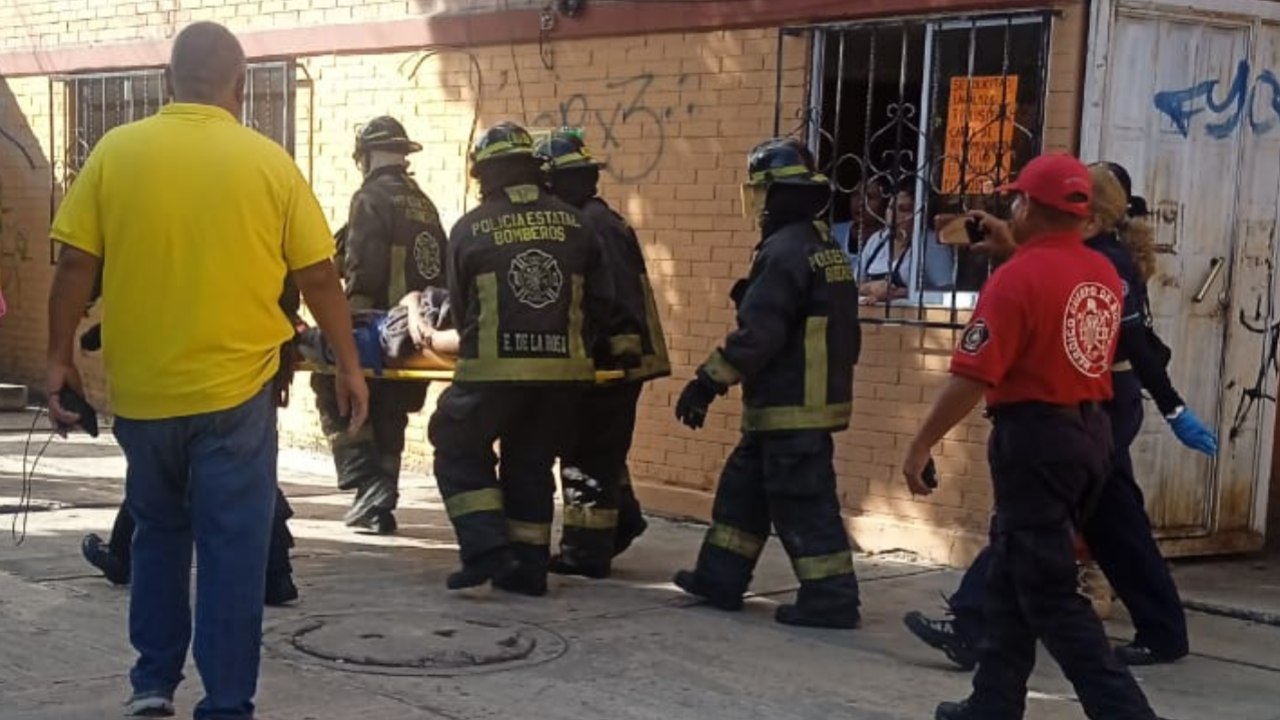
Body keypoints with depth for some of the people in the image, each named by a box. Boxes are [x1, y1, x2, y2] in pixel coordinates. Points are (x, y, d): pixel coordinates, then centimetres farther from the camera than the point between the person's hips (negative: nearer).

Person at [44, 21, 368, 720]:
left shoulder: (115, 151, -2)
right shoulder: (268, 161, -3)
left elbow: (75, 265, -3)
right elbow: (318, 275, -1)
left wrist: (60, 358, 7)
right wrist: (349, 364, 10)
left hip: (140, 387, 2)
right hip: (234, 387, -2)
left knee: (157, 535, 21)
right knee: (233, 548, 5)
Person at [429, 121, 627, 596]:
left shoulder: (470, 229, 2)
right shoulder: (574, 224, 7)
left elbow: (460, 308, 9)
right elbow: (602, 303, 8)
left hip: (493, 368, -3)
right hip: (564, 371, 3)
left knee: (459, 450, 14)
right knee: (531, 462, 16)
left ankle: (487, 549, 0)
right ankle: (528, 567, 19)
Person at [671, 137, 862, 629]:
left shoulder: (785, 250, -17)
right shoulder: (822, 247, 15)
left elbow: (757, 335, -23)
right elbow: (837, 331, 20)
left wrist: (708, 383, -17)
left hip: (791, 408, -10)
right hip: (810, 399, 10)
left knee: (802, 504, -4)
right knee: (743, 487, 17)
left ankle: (831, 599, 1)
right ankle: (719, 578, 25)